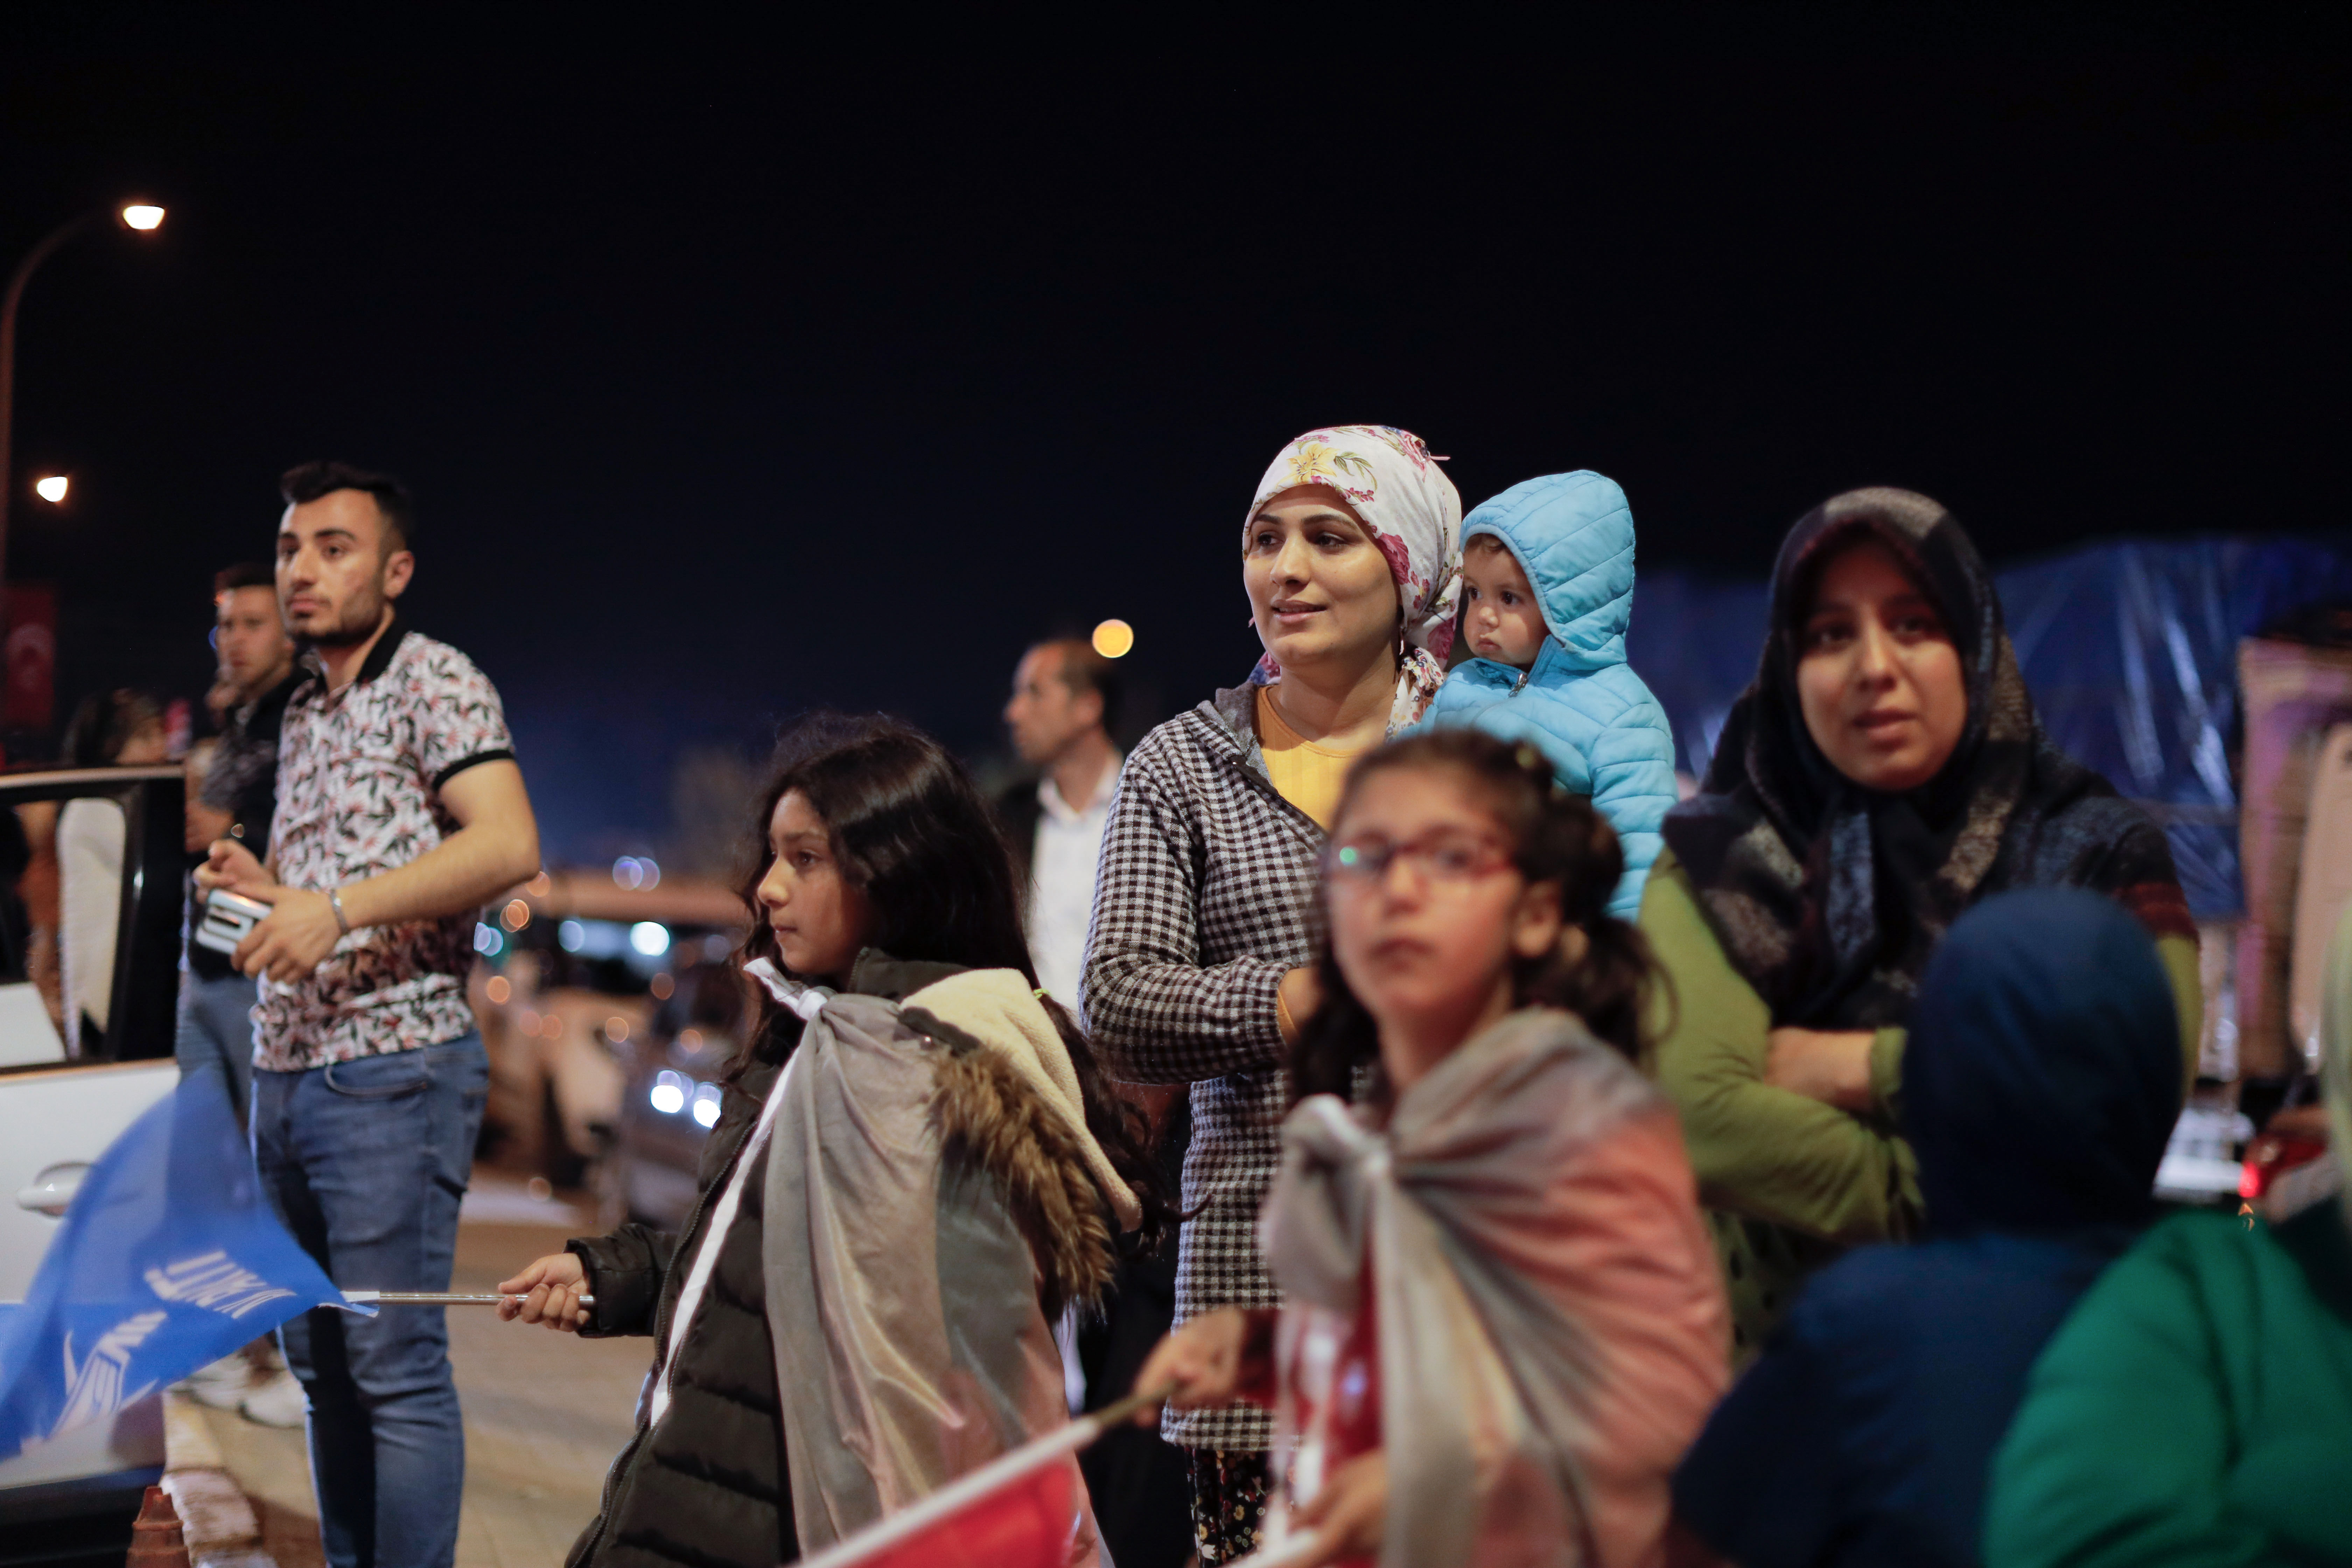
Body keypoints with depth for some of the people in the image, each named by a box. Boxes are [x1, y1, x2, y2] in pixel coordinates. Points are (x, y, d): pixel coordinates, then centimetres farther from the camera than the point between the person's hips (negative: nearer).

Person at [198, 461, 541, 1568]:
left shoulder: (436, 681, -5)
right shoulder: (300, 715, 20)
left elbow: (508, 846, -19)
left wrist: (338, 906, -25)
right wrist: (256, 888, 7)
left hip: (392, 1068, -9)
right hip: (284, 1068, 9)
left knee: (395, 1366, -10)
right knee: (319, 1365, 11)